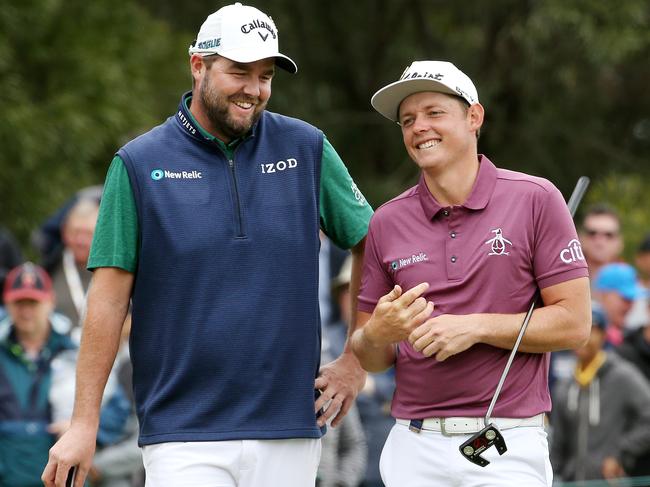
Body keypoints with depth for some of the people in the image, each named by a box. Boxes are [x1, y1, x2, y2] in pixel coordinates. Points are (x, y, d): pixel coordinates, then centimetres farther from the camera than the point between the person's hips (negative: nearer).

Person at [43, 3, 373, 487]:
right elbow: (110, 296, 0)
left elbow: (371, 245, 15)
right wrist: (84, 424, -4)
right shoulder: (140, 164, 1)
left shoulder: (306, 148, 6)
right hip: (183, 439, -2)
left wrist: (357, 360, 8)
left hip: (289, 431, 2)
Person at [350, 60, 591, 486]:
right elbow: (371, 358, 12)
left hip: (509, 448, -3)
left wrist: (476, 327, -14)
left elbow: (574, 323, -4)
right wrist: (377, 334, -11)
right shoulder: (388, 222, 9)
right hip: (414, 448, 3)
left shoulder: (535, 200, 0)